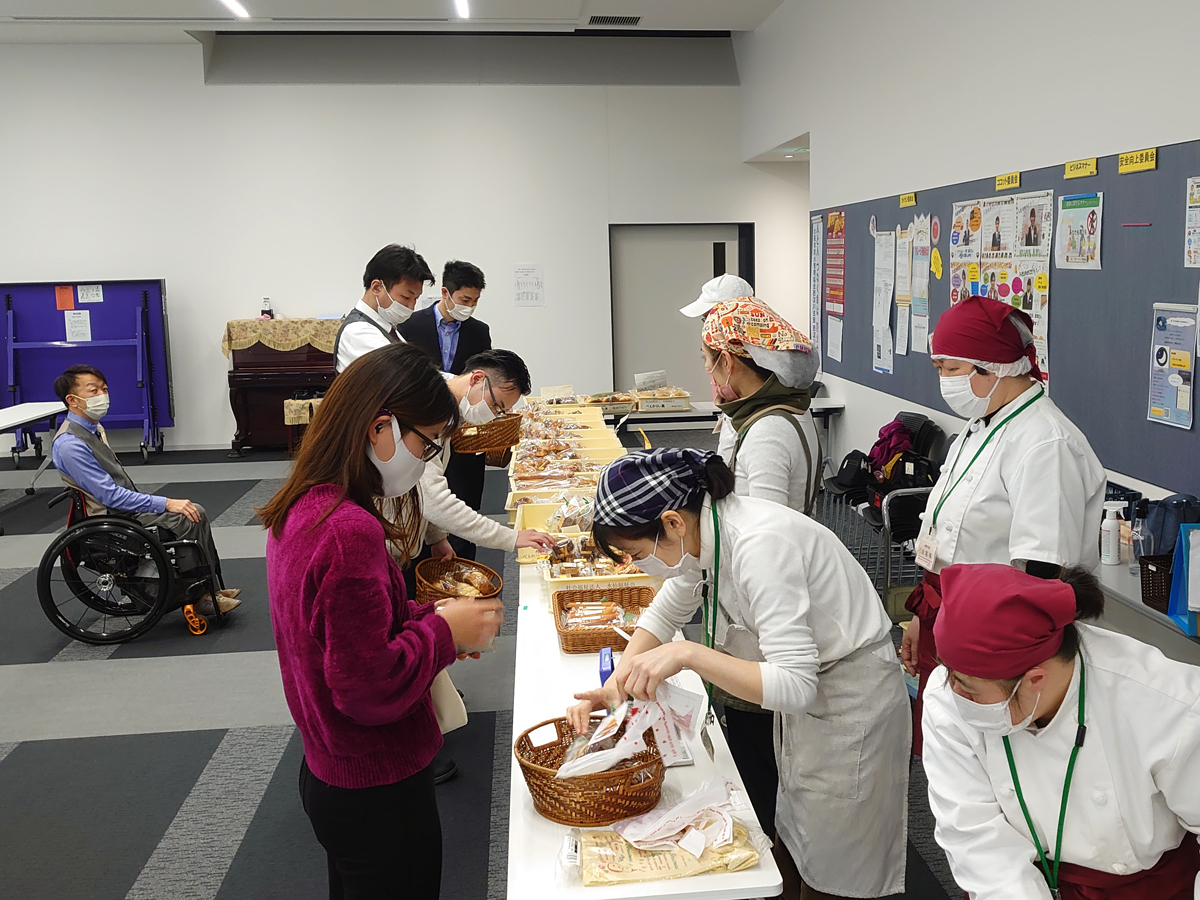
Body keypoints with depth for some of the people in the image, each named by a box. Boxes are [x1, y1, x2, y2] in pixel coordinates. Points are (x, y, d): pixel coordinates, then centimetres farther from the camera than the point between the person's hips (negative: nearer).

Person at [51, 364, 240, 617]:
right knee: (192, 518, -19)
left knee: (194, 512, -3)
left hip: (123, 505, 9)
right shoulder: (69, 445, -20)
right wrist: (166, 503, -23)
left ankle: (209, 588, -1)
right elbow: (110, 495, -23)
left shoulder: (94, 428, 10)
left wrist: (162, 503, 14)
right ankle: (200, 596, -9)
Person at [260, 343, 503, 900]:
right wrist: (444, 632, -14)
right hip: (378, 792, -9)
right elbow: (371, 689, -27)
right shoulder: (351, 532, -30)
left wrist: (428, 618, 1)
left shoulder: (302, 510, 1)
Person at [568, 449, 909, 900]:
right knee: (792, 850, 21)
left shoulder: (759, 545, -33)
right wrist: (612, 687, -2)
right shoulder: (703, 530, -7)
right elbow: (665, 612, 9)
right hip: (807, 692, 8)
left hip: (851, 701, -8)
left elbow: (795, 685, -34)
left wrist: (687, 654, -40)